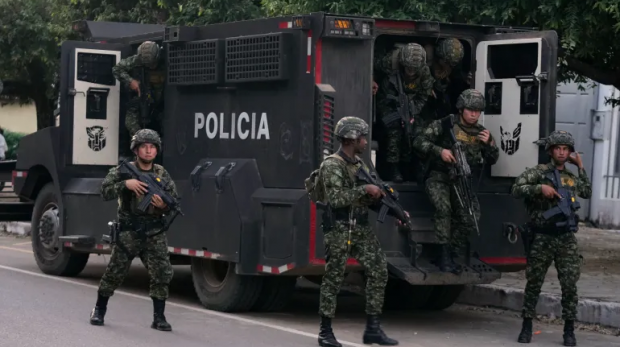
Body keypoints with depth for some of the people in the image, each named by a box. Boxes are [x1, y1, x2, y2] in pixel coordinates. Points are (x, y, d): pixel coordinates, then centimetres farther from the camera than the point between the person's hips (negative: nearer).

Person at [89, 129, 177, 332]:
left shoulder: (162, 175, 8)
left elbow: (175, 200, 8)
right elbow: (105, 192, -12)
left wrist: (164, 205, -14)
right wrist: (126, 184, -26)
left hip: (154, 233, 3)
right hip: (128, 231, -2)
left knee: (162, 274, -6)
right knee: (115, 272, 2)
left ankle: (159, 317, 4)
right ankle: (99, 310, 22)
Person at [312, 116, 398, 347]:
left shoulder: (360, 164, 15)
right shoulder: (332, 166, -10)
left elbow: (370, 199, 20)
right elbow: (336, 199, -22)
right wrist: (365, 189, -20)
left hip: (362, 230, 8)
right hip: (339, 230, -8)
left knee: (379, 270, -1)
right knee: (333, 279, -2)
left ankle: (373, 328, 5)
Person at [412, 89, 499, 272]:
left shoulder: (481, 132, 12)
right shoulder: (444, 125, 0)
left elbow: (492, 160, 14)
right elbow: (419, 142, -5)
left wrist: (489, 143, -6)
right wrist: (440, 151, -18)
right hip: (439, 178, -4)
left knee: (471, 219, -17)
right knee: (443, 207, -32)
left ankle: (454, 254, 0)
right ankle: (445, 254, -25)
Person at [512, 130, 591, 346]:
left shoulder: (572, 177, 14)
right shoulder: (538, 173, 0)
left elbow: (587, 193, 29)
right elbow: (516, 189, -10)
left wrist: (581, 167, 21)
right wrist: (540, 188, -23)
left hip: (567, 239, 3)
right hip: (542, 238, -3)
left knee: (570, 285, -2)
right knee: (534, 283, 5)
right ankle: (527, 326, 15)